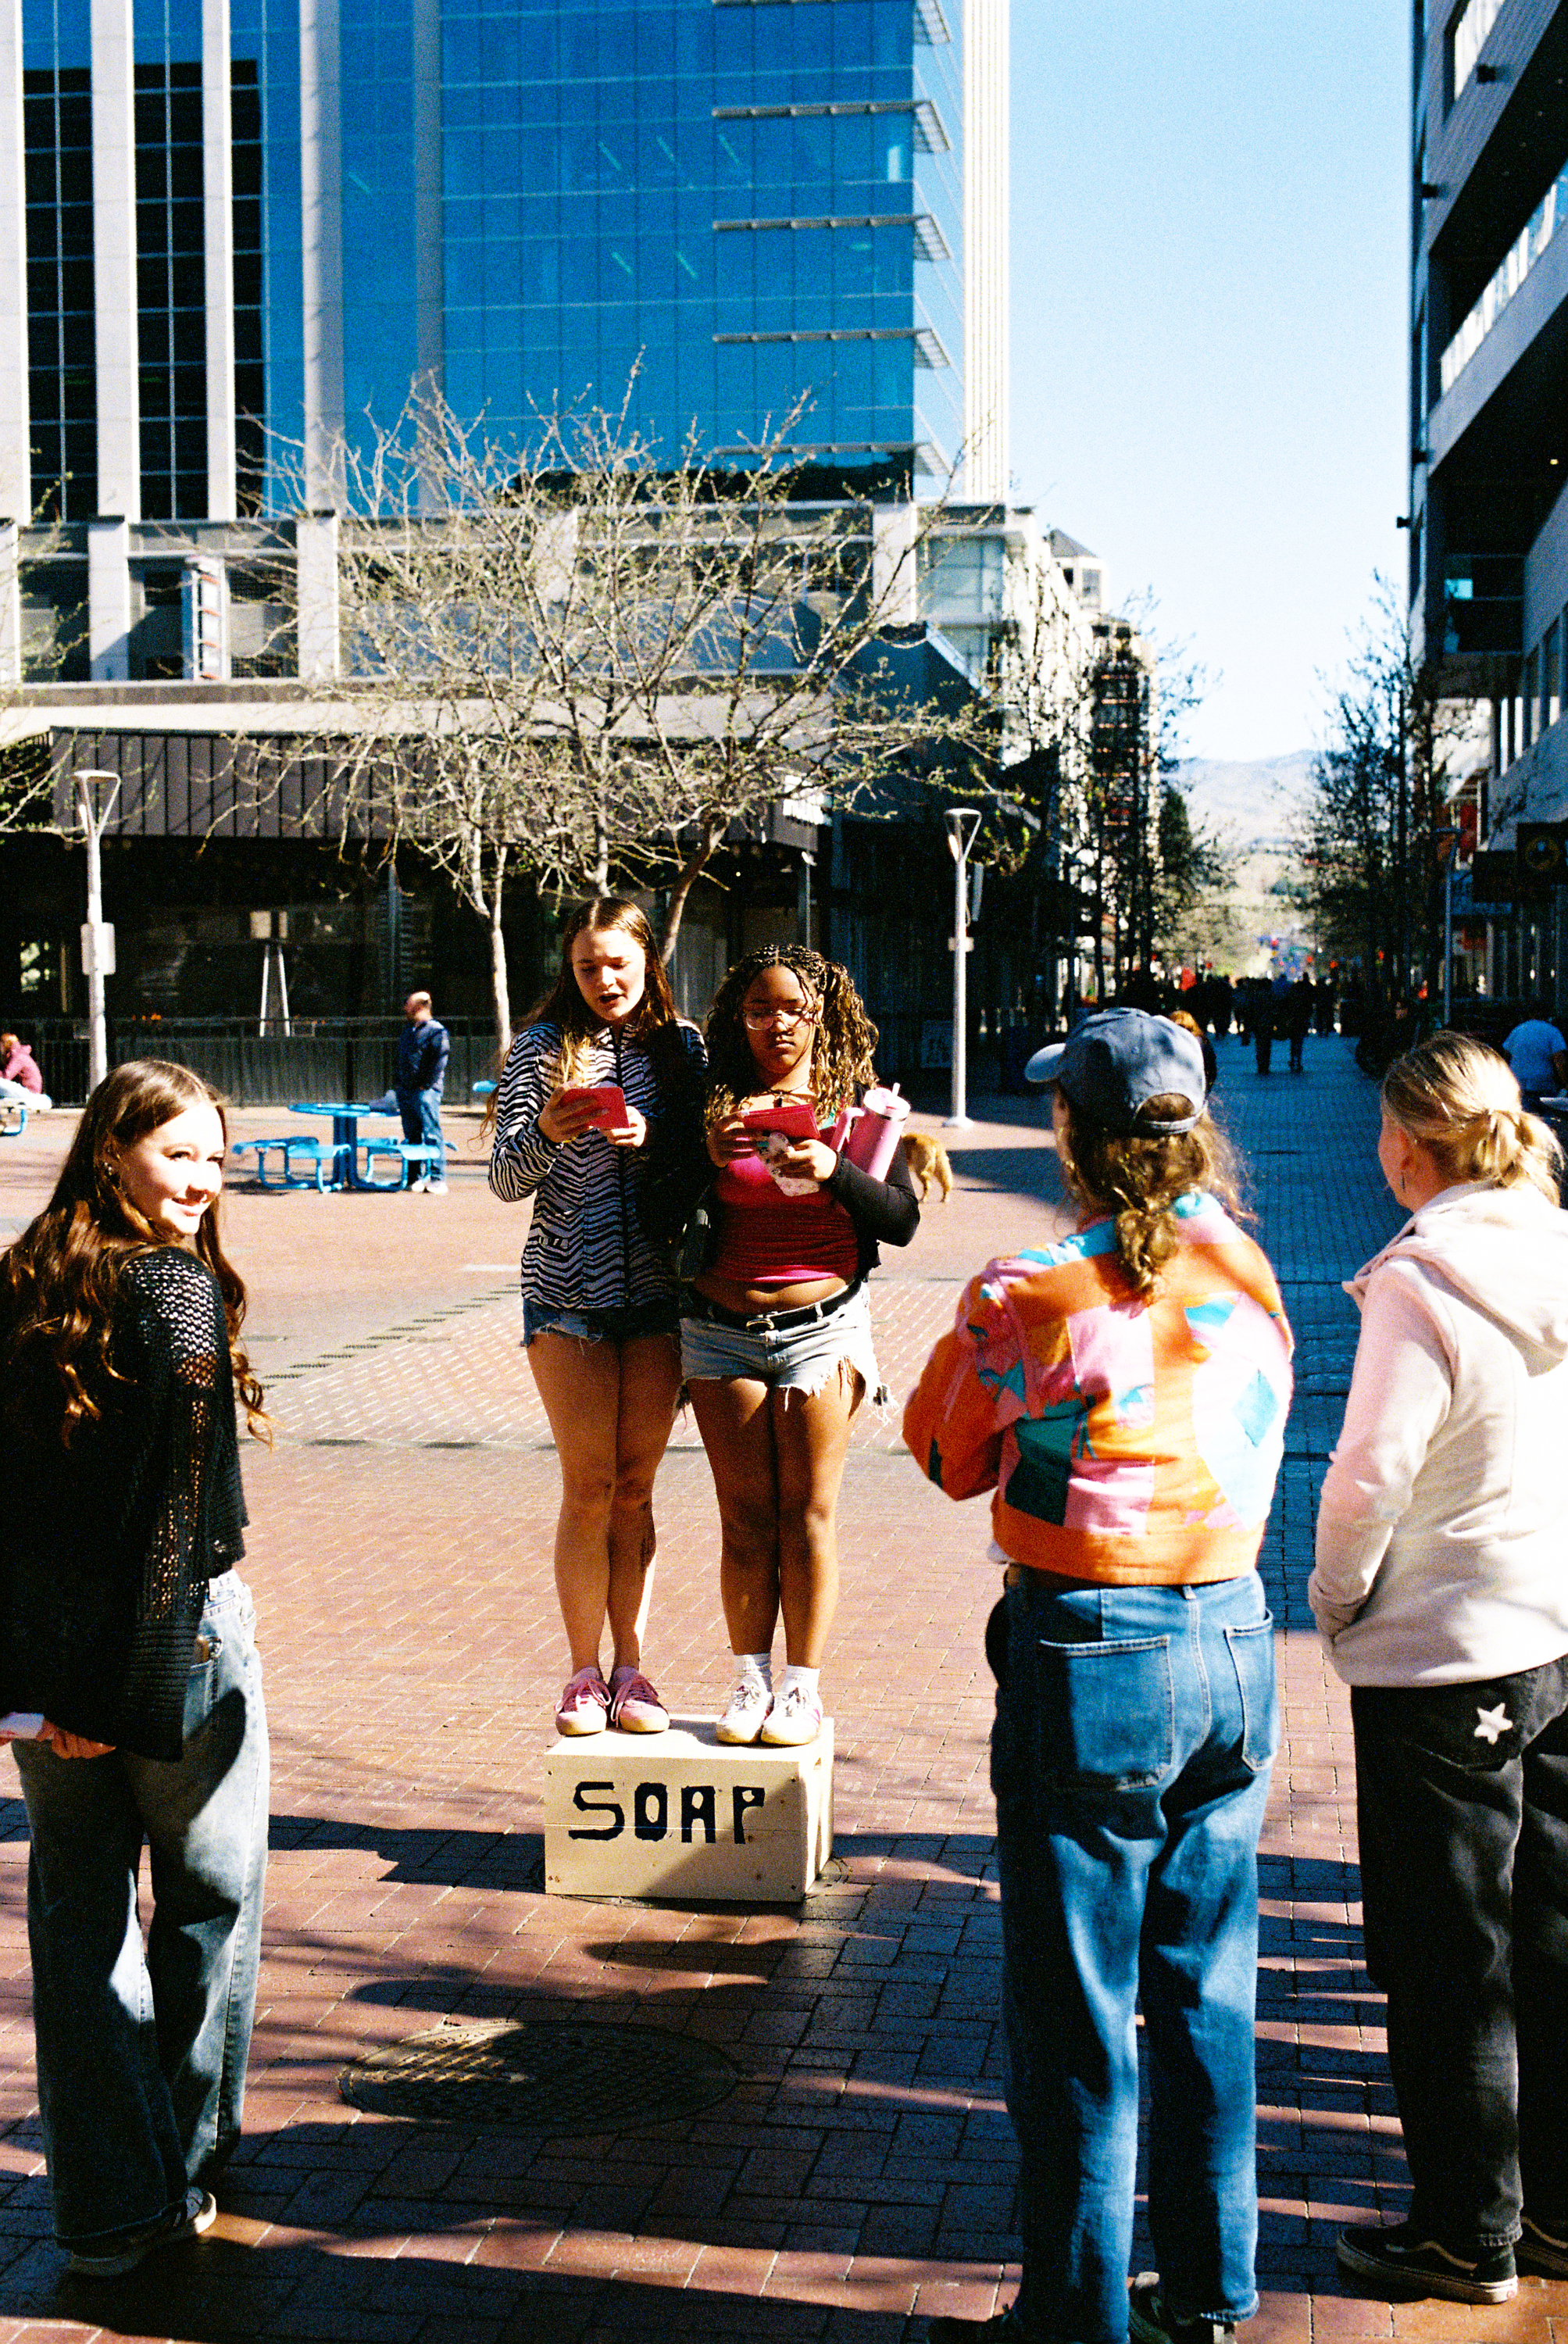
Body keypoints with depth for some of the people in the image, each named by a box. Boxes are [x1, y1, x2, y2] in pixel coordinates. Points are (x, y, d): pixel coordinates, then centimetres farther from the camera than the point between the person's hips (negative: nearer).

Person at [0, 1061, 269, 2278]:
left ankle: (107, 2205, 18)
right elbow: (178, 1504, -20)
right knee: (209, 1898, 14)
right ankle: (185, 2170, 25)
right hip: (175, 1635, -5)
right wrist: (137, 1690, -18)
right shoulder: (180, 1289, -15)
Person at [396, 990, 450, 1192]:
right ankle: (414, 1177, 17)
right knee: (412, 1136, 11)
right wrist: (397, 1081, 16)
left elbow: (439, 1062, -14)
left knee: (432, 1135, -10)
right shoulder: (407, 1031, 20)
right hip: (405, 1091, 8)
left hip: (425, 1092, -8)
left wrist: (425, 1085, -15)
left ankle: (437, 1180, -10)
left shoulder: (437, 1031, -7)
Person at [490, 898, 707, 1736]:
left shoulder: (681, 1045, 6)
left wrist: (653, 1140, -14)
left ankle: (630, 1668, 14)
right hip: (567, 1290, -2)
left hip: (657, 1289, 2)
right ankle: (584, 1673, 9)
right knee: (590, 1487, -1)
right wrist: (545, 1132, -22)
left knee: (636, 1487, 6)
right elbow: (505, 1179, -3)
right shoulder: (541, 1048, 0)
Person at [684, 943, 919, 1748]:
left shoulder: (859, 1105, 2)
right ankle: (749, 1682, 13)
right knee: (745, 1515, 4)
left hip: (821, 1327, -1)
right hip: (721, 1332, 1)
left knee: (807, 1512, 1)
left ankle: (804, 1689, 9)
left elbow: (903, 1220, -3)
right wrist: (708, 1156, -11)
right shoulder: (716, 1104, 3)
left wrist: (835, 1172, -17)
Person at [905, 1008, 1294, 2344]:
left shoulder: (1028, 1298, -15)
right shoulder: (1251, 1279, 1)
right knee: (1208, 1989, 17)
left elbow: (947, 1455, -1)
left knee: (1076, 2013, 7)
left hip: (1087, 1656, -5)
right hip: (1232, 1643, 5)